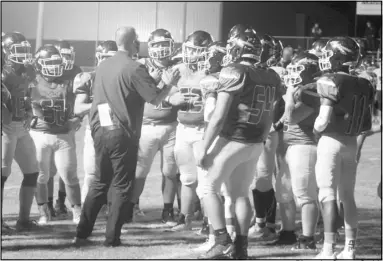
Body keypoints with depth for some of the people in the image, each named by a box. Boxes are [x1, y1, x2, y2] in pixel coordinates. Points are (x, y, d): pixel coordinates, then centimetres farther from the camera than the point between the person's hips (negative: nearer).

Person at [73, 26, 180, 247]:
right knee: (123, 187, 4)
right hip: (122, 135, -6)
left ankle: (82, 234, 15)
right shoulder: (134, 69, -12)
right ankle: (112, 237, 3)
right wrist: (169, 83, 11)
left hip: (100, 131, 6)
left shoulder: (103, 67, 9)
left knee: (100, 183, 16)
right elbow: (156, 99, -8)